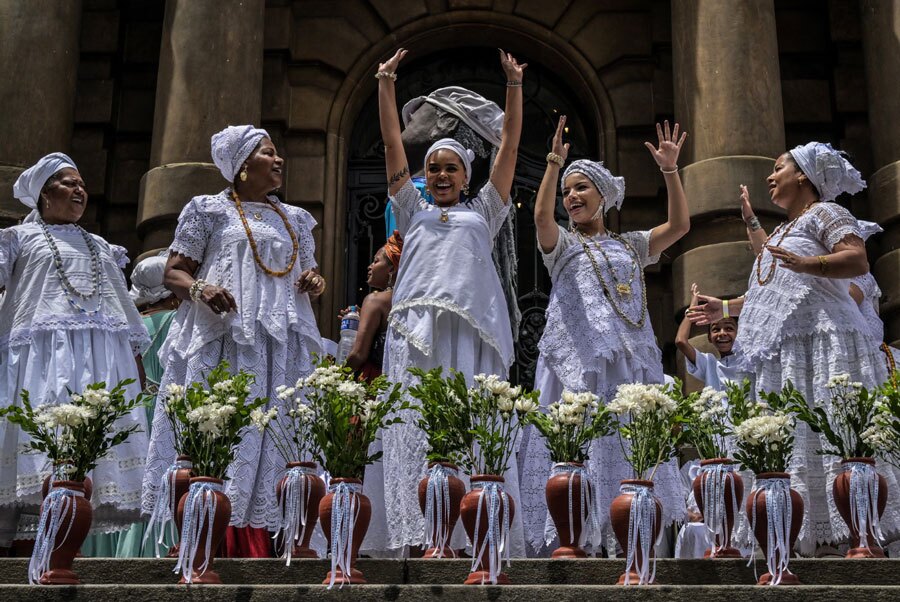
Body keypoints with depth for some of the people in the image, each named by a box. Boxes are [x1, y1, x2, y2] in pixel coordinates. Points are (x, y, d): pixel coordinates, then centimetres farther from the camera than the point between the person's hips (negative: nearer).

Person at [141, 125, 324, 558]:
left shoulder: (295, 220, 23)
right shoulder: (209, 210, 9)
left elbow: (308, 274, 27)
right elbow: (173, 273, 5)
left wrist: (314, 283, 4)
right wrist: (200, 289, -16)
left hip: (280, 346, 5)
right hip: (221, 342, -4)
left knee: (272, 438, -4)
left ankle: (256, 548, -3)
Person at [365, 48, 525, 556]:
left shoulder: (483, 213, 26)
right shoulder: (413, 212, 27)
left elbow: (510, 147, 23)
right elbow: (393, 143, 25)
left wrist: (515, 85, 21)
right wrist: (386, 84, 24)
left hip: (471, 332, 0)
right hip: (415, 331, 0)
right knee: (414, 429, -12)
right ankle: (414, 539, -18)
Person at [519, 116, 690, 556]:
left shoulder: (631, 245, 21)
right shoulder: (562, 244, 13)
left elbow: (679, 225, 9)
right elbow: (541, 215, -8)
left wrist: (670, 170, 0)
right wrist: (555, 162, -18)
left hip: (631, 359, 3)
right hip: (579, 355, -3)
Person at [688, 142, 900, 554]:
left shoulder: (824, 213, 1)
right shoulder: (784, 231, 28)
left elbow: (858, 260, -16)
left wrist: (808, 264, -31)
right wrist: (725, 308, 35)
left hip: (821, 347, -9)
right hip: (782, 356, 9)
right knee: (788, 443, 1)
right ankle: (807, 538, 0)